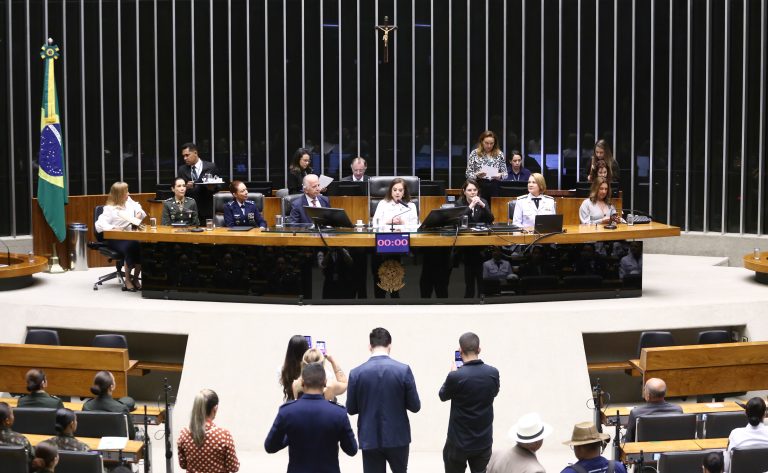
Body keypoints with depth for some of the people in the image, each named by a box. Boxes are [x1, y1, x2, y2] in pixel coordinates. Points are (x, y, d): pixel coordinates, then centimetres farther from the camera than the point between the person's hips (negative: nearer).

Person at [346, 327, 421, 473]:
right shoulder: (404, 370, -10)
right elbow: (415, 406, -5)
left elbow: (350, 409, 2)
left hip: (369, 439, 0)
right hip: (398, 437, 0)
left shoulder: (356, 373, -7)